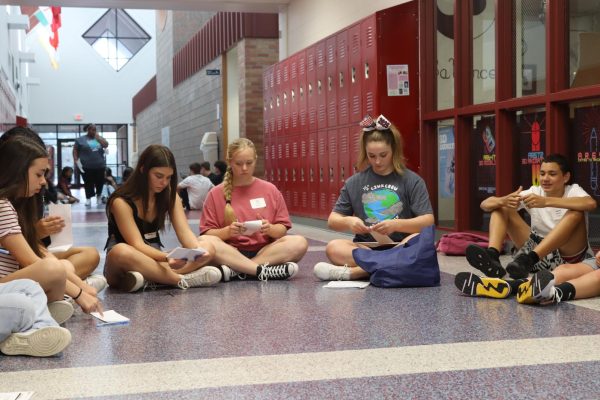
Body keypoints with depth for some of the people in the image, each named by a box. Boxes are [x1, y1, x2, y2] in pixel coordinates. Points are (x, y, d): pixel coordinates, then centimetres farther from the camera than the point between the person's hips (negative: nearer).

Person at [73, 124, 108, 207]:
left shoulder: (99, 138, 12)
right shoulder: (81, 139, 3)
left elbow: (106, 145, -2)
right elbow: (75, 150, 2)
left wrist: (98, 137, -5)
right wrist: (76, 161, -8)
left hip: (100, 166, 3)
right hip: (87, 166, -3)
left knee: (100, 182, 6)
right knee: (88, 183, 1)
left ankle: (99, 196, 27)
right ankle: (88, 199, 10)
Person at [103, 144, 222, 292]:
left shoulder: (169, 195, 3)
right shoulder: (121, 202, -15)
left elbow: (184, 232, -8)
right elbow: (137, 245, -23)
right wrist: (168, 258, -41)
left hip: (154, 261, 6)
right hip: (123, 264, -5)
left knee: (208, 248, -17)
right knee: (121, 251, -42)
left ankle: (148, 280, -31)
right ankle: (181, 279, -31)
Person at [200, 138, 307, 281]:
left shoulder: (270, 190, 9)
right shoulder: (216, 194, 6)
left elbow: (283, 229, 8)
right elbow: (206, 233, 2)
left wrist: (270, 229, -14)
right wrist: (228, 231, -17)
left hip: (264, 251, 2)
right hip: (231, 252, -2)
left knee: (299, 243, -26)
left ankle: (235, 270, -29)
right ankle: (264, 271, -33)